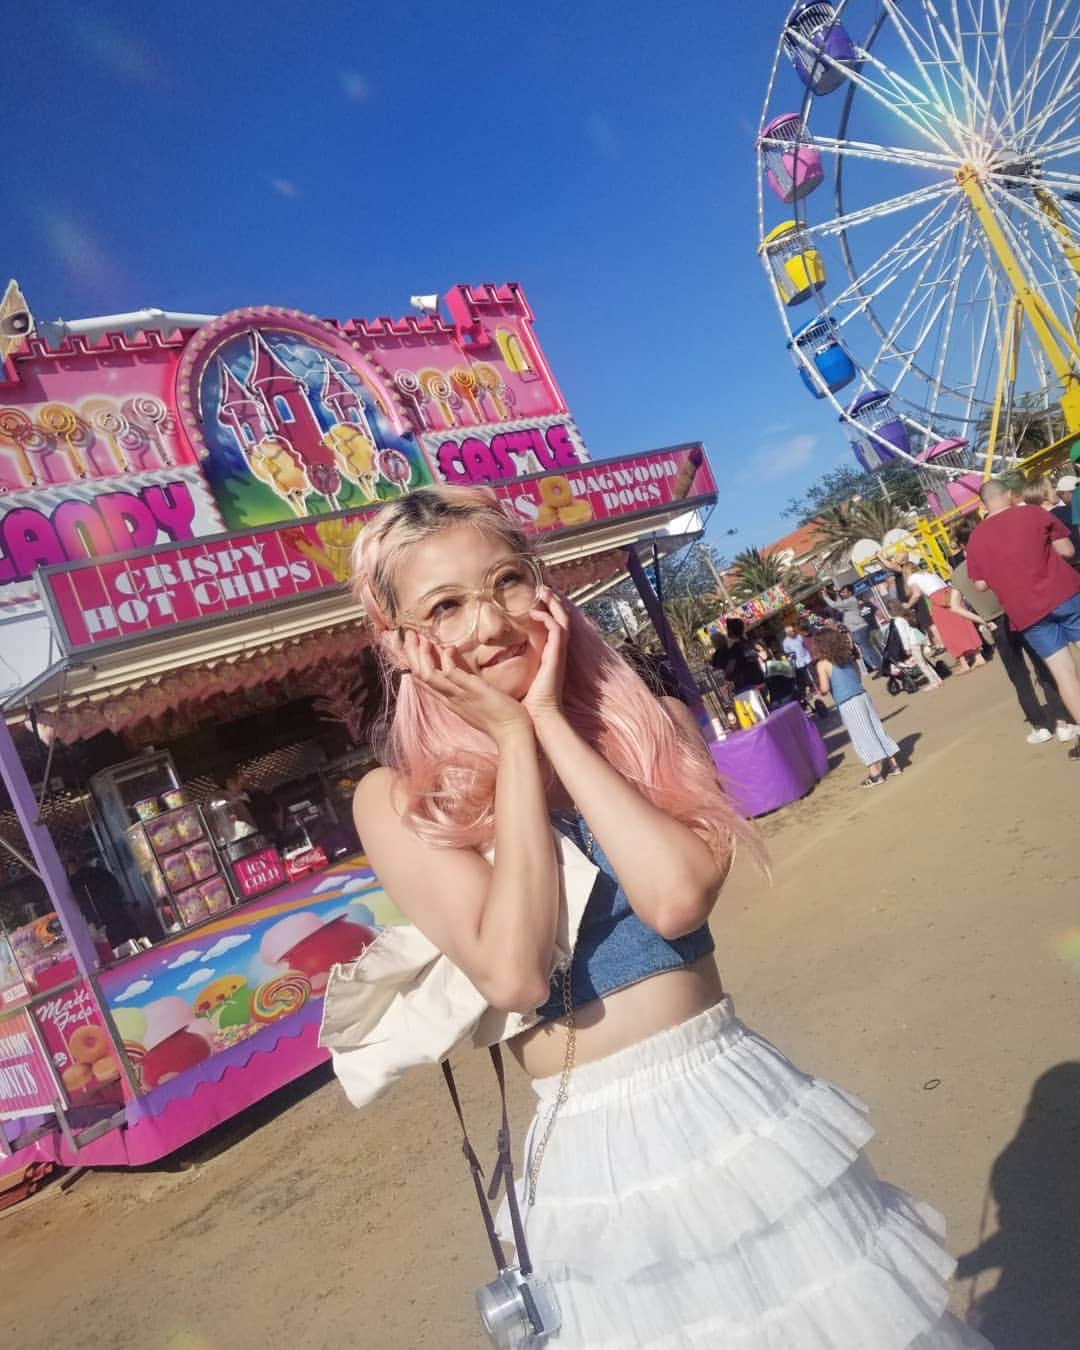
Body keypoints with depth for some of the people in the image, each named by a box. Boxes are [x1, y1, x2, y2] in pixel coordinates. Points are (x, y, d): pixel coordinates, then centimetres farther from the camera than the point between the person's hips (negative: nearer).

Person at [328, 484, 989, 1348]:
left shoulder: (648, 726, -4)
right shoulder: (399, 800, -10)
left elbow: (677, 898, -20)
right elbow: (513, 976, -22)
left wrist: (549, 722, -17)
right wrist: (511, 740, -19)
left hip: (745, 1106, 2)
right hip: (597, 1153, -2)